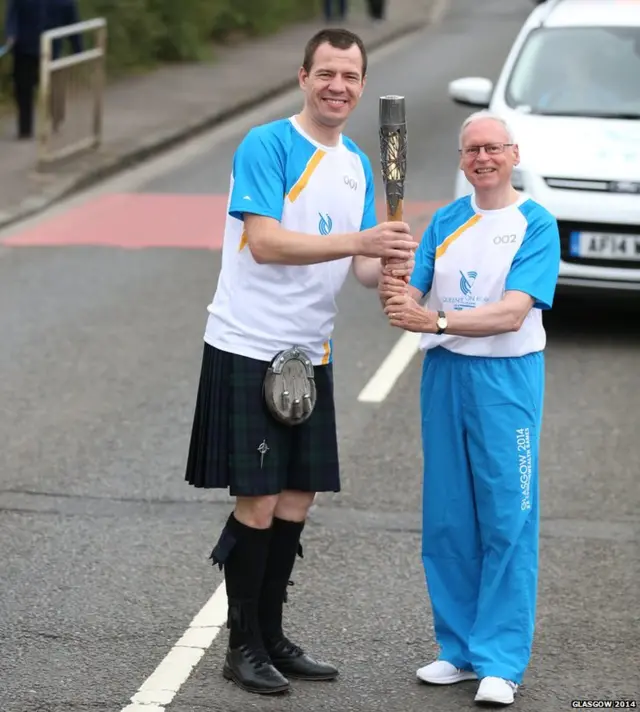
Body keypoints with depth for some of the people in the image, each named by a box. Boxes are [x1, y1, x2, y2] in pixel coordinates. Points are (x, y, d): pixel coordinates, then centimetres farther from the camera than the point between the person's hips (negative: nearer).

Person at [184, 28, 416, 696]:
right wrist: (359, 243, -29)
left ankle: (272, 637, 23)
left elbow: (359, 263, 11)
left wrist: (387, 267, -12)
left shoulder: (356, 163, 12)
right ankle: (242, 646, 8)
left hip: (309, 353, 7)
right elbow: (265, 242, -22)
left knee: (296, 501, 11)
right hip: (247, 349, -7)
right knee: (257, 503, -4)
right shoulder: (266, 145, -12)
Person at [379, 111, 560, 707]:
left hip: (507, 378, -5)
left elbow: (513, 312, -18)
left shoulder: (535, 224, -6)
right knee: (446, 518, 8)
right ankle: (459, 649, 19)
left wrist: (434, 320, -28)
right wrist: (394, 294, -21)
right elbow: (412, 297, 3)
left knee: (507, 519, -4)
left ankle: (500, 662, 2)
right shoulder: (445, 221, 10)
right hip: (444, 373, 5)